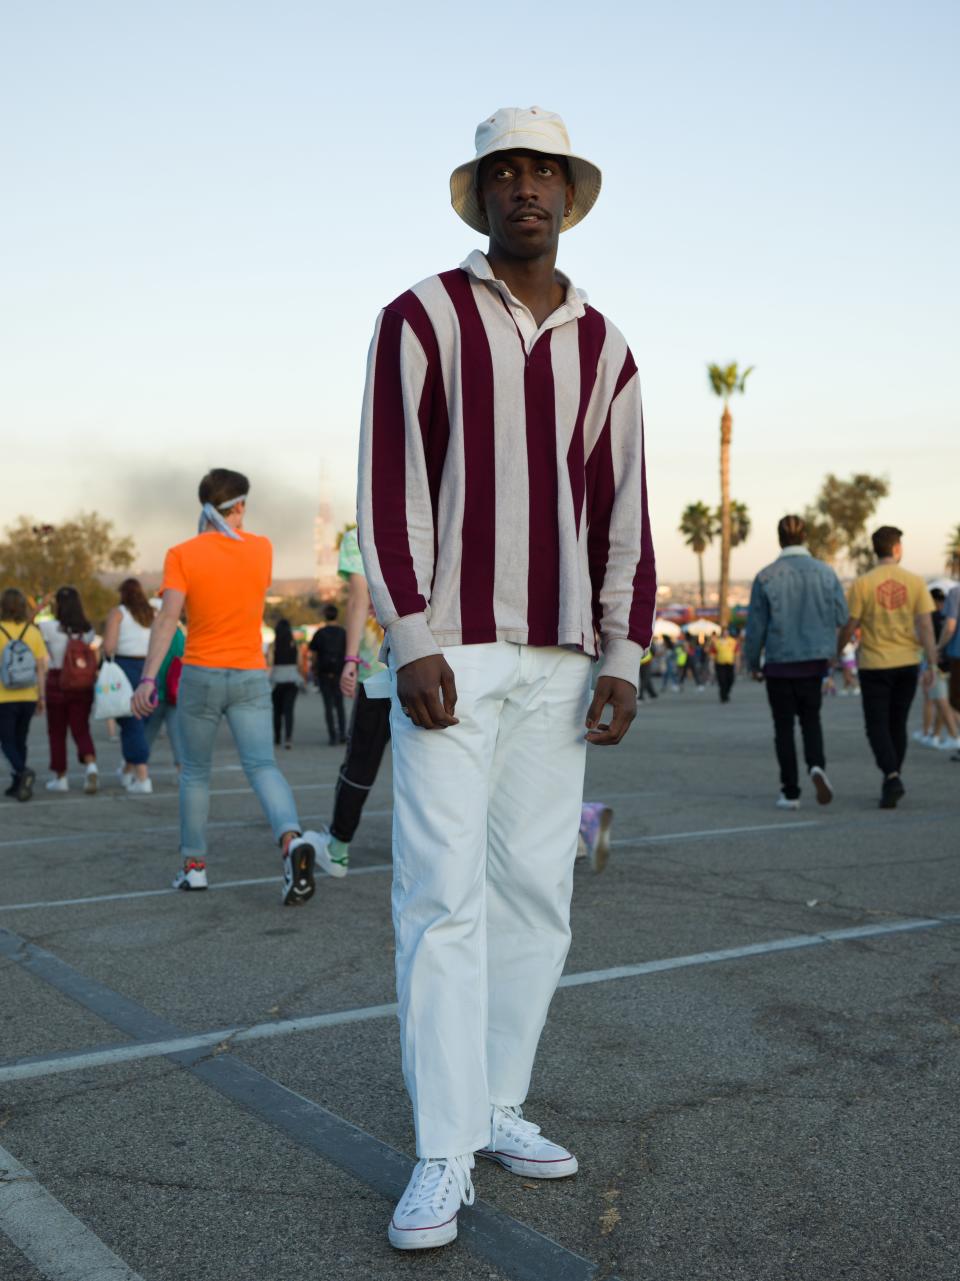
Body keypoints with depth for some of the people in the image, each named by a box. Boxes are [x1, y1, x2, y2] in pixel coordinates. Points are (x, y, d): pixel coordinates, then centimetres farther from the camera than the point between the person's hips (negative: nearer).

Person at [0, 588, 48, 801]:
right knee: (20, 741, 17)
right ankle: (17, 786, 21)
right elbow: (41, 668, 0)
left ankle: (23, 771, -21)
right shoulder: (33, 632, -1)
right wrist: (41, 697, 8)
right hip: (28, 697, 4)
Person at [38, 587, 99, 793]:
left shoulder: (50, 627, -13)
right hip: (83, 688, 3)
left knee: (56, 732, 11)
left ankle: (60, 777, 16)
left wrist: (40, 607, 1)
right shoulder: (87, 630, -1)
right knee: (81, 729, 7)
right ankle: (90, 765, -18)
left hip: (56, 685, -3)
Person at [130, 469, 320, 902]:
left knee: (194, 772, 14)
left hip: (200, 675, -1)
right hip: (251, 677, 1)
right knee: (262, 766, -7)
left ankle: (194, 866, 18)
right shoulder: (262, 548, 4)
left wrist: (147, 678, -19)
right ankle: (292, 839, -33)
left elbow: (168, 616, -16)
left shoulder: (182, 554, -5)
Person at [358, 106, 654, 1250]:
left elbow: (623, 512, 10)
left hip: (556, 658, 5)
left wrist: (623, 659, 1)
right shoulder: (421, 318, 0)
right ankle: (443, 1157, -4)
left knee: (535, 888, 6)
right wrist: (412, 644, -16)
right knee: (443, 893, -9)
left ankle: (497, 1108, 20)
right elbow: (390, 489, -7)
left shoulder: (602, 348, 13)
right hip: (446, 648, -4)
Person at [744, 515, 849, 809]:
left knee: (784, 726, 8)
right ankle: (817, 765, -10)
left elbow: (756, 625, -5)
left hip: (779, 662, -2)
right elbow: (842, 617, -2)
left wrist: (753, 662, 8)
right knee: (810, 719, 17)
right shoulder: (826, 573, -3)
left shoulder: (766, 577, -9)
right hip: (815, 660, 2)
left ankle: (790, 793, 8)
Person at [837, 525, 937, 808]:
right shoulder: (915, 582, -2)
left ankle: (892, 776, -17)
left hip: (874, 665, -2)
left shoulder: (862, 584, -7)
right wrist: (931, 664, -2)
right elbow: (926, 625, -5)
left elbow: (849, 627, -6)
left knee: (877, 726, 3)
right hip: (907, 663, 2)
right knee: (897, 724, 16)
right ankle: (892, 781, 23)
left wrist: (835, 655, 10)